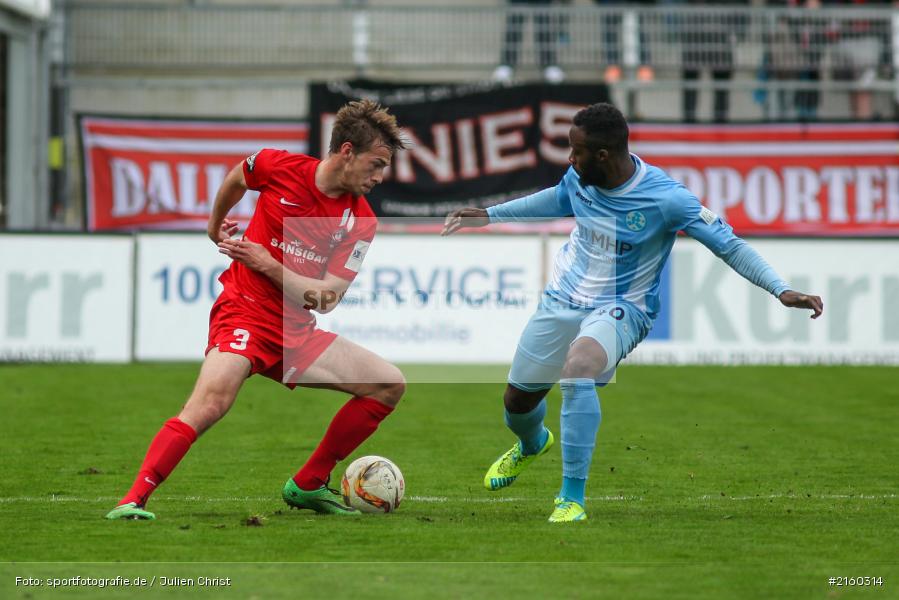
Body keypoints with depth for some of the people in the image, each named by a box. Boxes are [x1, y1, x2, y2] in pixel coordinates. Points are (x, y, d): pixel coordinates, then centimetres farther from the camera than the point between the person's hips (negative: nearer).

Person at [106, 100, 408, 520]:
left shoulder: (360, 221, -2)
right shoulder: (278, 167, -8)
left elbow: (326, 300, -7)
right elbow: (235, 179, 17)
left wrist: (267, 263, -19)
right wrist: (215, 227, 31)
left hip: (297, 332, 5)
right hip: (244, 313, -5)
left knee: (390, 384, -2)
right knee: (211, 403, -31)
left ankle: (308, 485, 8)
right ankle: (133, 500, -29)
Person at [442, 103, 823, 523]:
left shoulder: (666, 198, -24)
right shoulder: (580, 177, -8)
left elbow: (727, 243, -18)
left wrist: (781, 290, -28)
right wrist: (490, 215, 23)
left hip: (620, 309, -6)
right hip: (562, 298, 6)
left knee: (578, 367, -37)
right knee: (517, 400, 14)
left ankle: (572, 499, -30)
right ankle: (532, 443, 55)